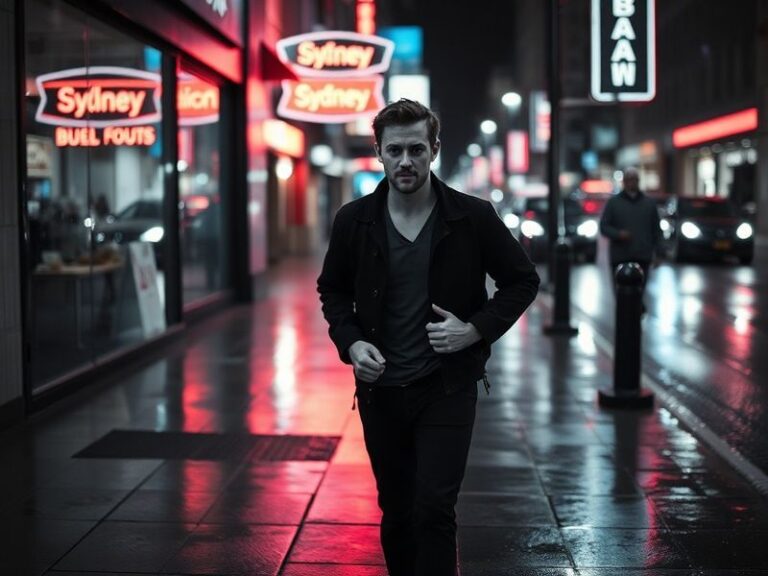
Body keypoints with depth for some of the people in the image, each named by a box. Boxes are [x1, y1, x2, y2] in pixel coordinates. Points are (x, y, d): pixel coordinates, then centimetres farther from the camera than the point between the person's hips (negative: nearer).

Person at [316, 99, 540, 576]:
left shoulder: (473, 217, -8)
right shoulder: (355, 220, -3)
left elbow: (523, 281, 3)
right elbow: (333, 290, 12)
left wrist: (476, 329, -12)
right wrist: (351, 343, -6)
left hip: (446, 387, -2)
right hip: (380, 388, 3)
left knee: (433, 509, -10)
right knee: (396, 513, 14)